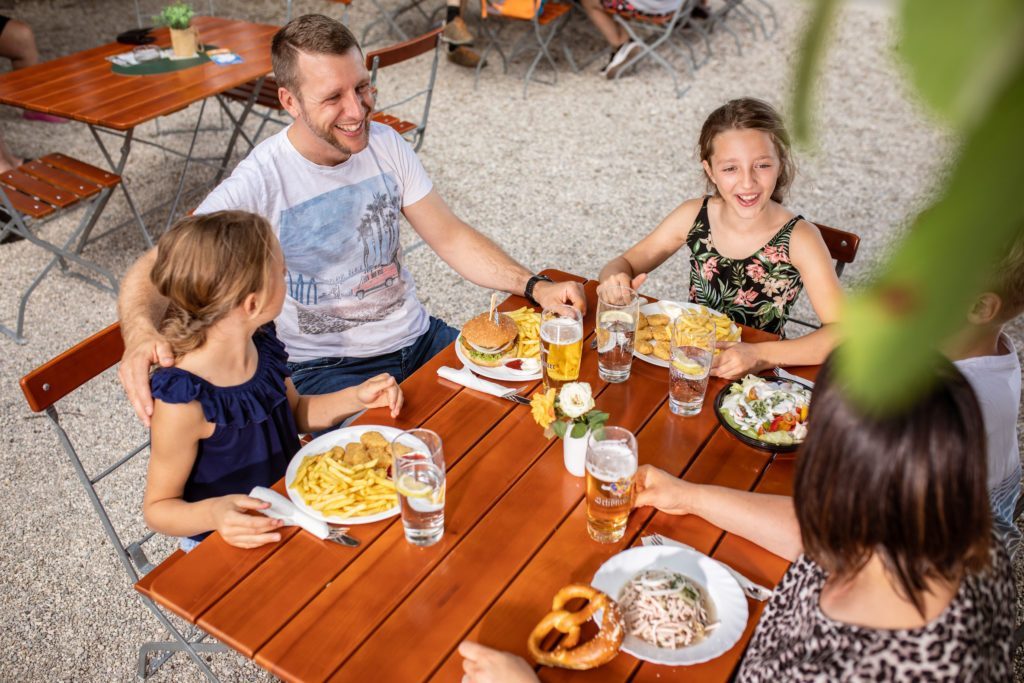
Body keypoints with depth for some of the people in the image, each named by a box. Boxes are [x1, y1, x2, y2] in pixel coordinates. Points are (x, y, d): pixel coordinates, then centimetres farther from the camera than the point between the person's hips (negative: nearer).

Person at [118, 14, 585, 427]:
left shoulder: (384, 144, -2)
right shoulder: (260, 184, -18)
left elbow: (450, 236, 3)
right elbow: (156, 269, -24)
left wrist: (533, 286, -10)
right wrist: (140, 331, -48)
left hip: (418, 337, 6)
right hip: (327, 369, -5)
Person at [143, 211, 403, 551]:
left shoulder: (260, 343, -7)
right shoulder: (183, 402, -29)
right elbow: (157, 507, -17)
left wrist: (356, 397, -4)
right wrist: (213, 513, -37)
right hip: (230, 545, -7)